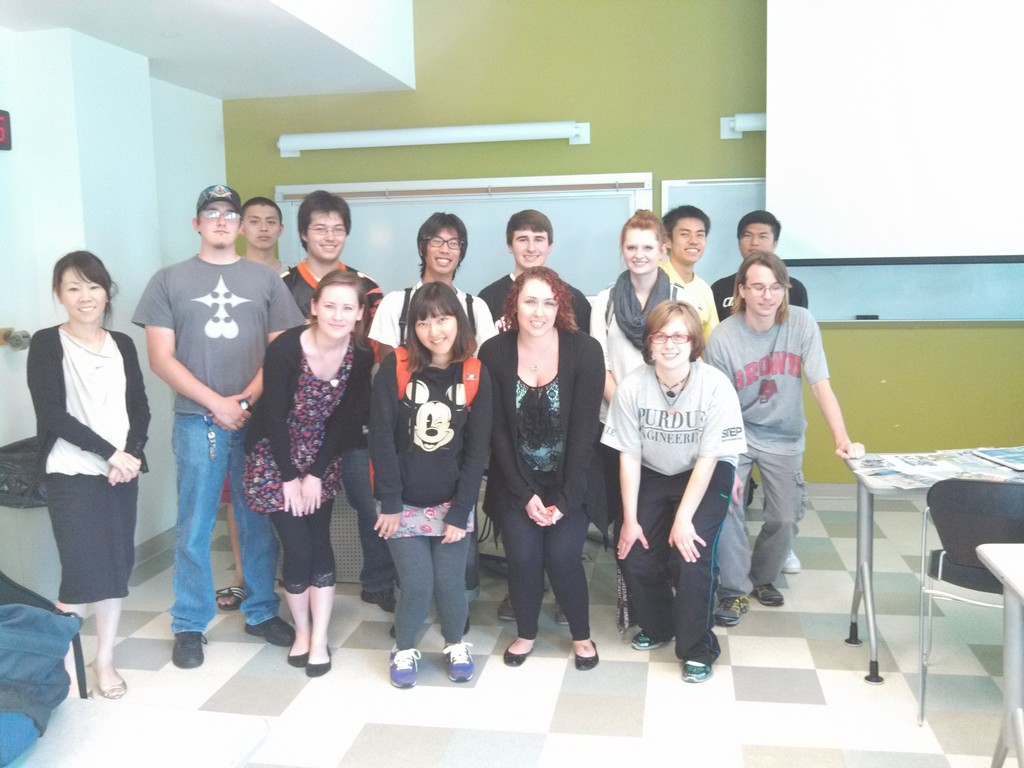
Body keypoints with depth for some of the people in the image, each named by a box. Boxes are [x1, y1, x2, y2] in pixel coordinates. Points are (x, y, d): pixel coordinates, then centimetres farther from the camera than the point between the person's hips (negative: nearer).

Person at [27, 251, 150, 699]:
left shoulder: (122, 345, 11)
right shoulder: (47, 344, -2)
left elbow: (140, 409, 8)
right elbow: (52, 414, -11)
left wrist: (131, 453, -9)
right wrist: (109, 452, -15)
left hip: (123, 472, 4)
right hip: (72, 474, -4)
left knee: (117, 566, 6)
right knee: (82, 571, -8)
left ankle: (105, 660, 18)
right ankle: (60, 659, 11)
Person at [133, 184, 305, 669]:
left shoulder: (266, 280, 9)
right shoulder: (169, 281, 6)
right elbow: (161, 358, 0)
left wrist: (245, 401, -9)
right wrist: (216, 403, -9)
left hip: (256, 419, 1)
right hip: (197, 420, -1)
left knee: (259, 522, 8)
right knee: (194, 527, 4)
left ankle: (262, 612, 23)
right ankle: (189, 625, 16)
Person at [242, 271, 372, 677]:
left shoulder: (361, 356, -13)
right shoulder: (285, 349, -24)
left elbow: (343, 420, -6)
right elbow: (273, 416, -18)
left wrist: (316, 473, -8)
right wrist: (290, 477, -13)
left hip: (322, 457, 3)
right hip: (274, 458, -3)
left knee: (320, 543, 0)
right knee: (298, 548, -5)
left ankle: (320, 639, 12)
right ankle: (302, 631, 18)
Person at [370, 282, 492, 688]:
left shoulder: (475, 375, -5)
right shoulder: (396, 366, -10)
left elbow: (477, 450, -4)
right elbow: (381, 437, -11)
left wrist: (460, 512, -8)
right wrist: (390, 502, -13)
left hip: (451, 503, 1)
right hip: (404, 503, -1)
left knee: (450, 584, 2)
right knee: (416, 586, -3)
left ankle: (456, 645, 32)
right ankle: (404, 650, 25)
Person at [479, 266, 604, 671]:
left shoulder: (585, 351, -14)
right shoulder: (493, 353, -10)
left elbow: (584, 431, -13)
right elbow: (497, 432, -7)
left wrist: (566, 498, -15)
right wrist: (525, 494, -11)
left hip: (570, 480, -1)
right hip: (516, 481, 1)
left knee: (562, 556, -11)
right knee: (523, 556, -9)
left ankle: (582, 635, 16)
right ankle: (526, 633, 19)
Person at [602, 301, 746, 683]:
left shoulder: (715, 386, -23)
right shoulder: (632, 387, -18)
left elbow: (707, 459, -18)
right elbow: (629, 455, -10)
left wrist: (683, 518, -21)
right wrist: (630, 519, -10)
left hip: (707, 475, -2)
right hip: (653, 476, 3)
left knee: (691, 552, -19)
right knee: (634, 554, -7)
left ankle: (698, 649, 3)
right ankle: (657, 626, 24)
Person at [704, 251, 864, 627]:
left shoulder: (801, 323, -14)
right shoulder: (722, 338, -18)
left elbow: (821, 385, -17)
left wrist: (842, 439, -27)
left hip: (783, 437, 2)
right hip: (735, 434, -2)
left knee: (785, 519, 0)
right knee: (724, 502, -21)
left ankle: (762, 577, 30)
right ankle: (736, 589, -1)